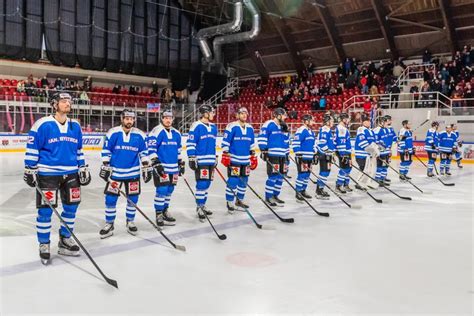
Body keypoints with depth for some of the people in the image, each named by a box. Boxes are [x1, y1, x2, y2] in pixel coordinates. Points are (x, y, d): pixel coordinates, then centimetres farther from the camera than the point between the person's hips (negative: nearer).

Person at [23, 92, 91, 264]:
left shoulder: (75, 126, 9)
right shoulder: (42, 125, -9)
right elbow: (32, 148, -5)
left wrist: (83, 168, 15)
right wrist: (30, 170, -7)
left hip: (71, 174, 6)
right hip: (47, 174, -5)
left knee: (71, 208, 10)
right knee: (45, 210, -1)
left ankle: (65, 240, 26)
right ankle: (44, 244, 15)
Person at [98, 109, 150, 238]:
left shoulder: (139, 135, -1)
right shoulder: (113, 133, -7)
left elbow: (143, 153, 6)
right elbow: (106, 151, -2)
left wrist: (146, 168, 3)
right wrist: (105, 167, -6)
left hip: (133, 173, 2)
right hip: (115, 172, -2)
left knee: (133, 199, 8)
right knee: (110, 198, -1)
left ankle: (130, 222, 27)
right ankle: (109, 224, 14)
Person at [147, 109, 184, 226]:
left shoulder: (176, 133, 13)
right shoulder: (157, 131, -10)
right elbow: (151, 148, -14)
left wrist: (181, 163, 20)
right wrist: (156, 163, -20)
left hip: (174, 168, 7)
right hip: (161, 167, -7)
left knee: (169, 190, 13)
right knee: (162, 190, -9)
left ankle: (165, 211, 27)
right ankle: (159, 215, 1)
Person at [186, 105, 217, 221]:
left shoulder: (213, 127, 14)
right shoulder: (196, 126, -9)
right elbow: (190, 143, -11)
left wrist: (215, 157, 23)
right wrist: (191, 158, -15)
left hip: (210, 161, 7)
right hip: (200, 161, -7)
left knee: (206, 184, 11)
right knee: (202, 184, -9)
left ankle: (202, 205, 23)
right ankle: (199, 207, 2)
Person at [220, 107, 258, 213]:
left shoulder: (250, 128, 11)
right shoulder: (232, 126, -8)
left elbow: (252, 144, 18)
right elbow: (225, 142, -8)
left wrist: (253, 157, 16)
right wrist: (225, 155, -13)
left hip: (246, 160, 6)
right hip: (234, 159, -6)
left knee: (243, 181, 12)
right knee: (233, 181, -7)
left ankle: (239, 201, 26)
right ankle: (230, 203, 3)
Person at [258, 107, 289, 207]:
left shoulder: (284, 126, 18)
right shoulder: (268, 125, -8)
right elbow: (262, 139, -11)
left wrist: (287, 154, 23)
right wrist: (263, 151, -14)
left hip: (282, 156, 8)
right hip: (272, 155, -8)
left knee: (280, 176, 10)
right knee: (272, 176, -10)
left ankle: (275, 196, 21)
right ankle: (268, 197, 1)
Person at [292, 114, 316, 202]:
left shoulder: (311, 131, 16)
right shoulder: (301, 130, -14)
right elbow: (295, 143, -19)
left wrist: (314, 155, 22)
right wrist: (298, 155, -21)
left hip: (309, 157, 9)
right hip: (302, 157, -9)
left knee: (307, 174, 13)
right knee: (302, 175, -9)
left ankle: (303, 191, 23)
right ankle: (298, 192, 0)